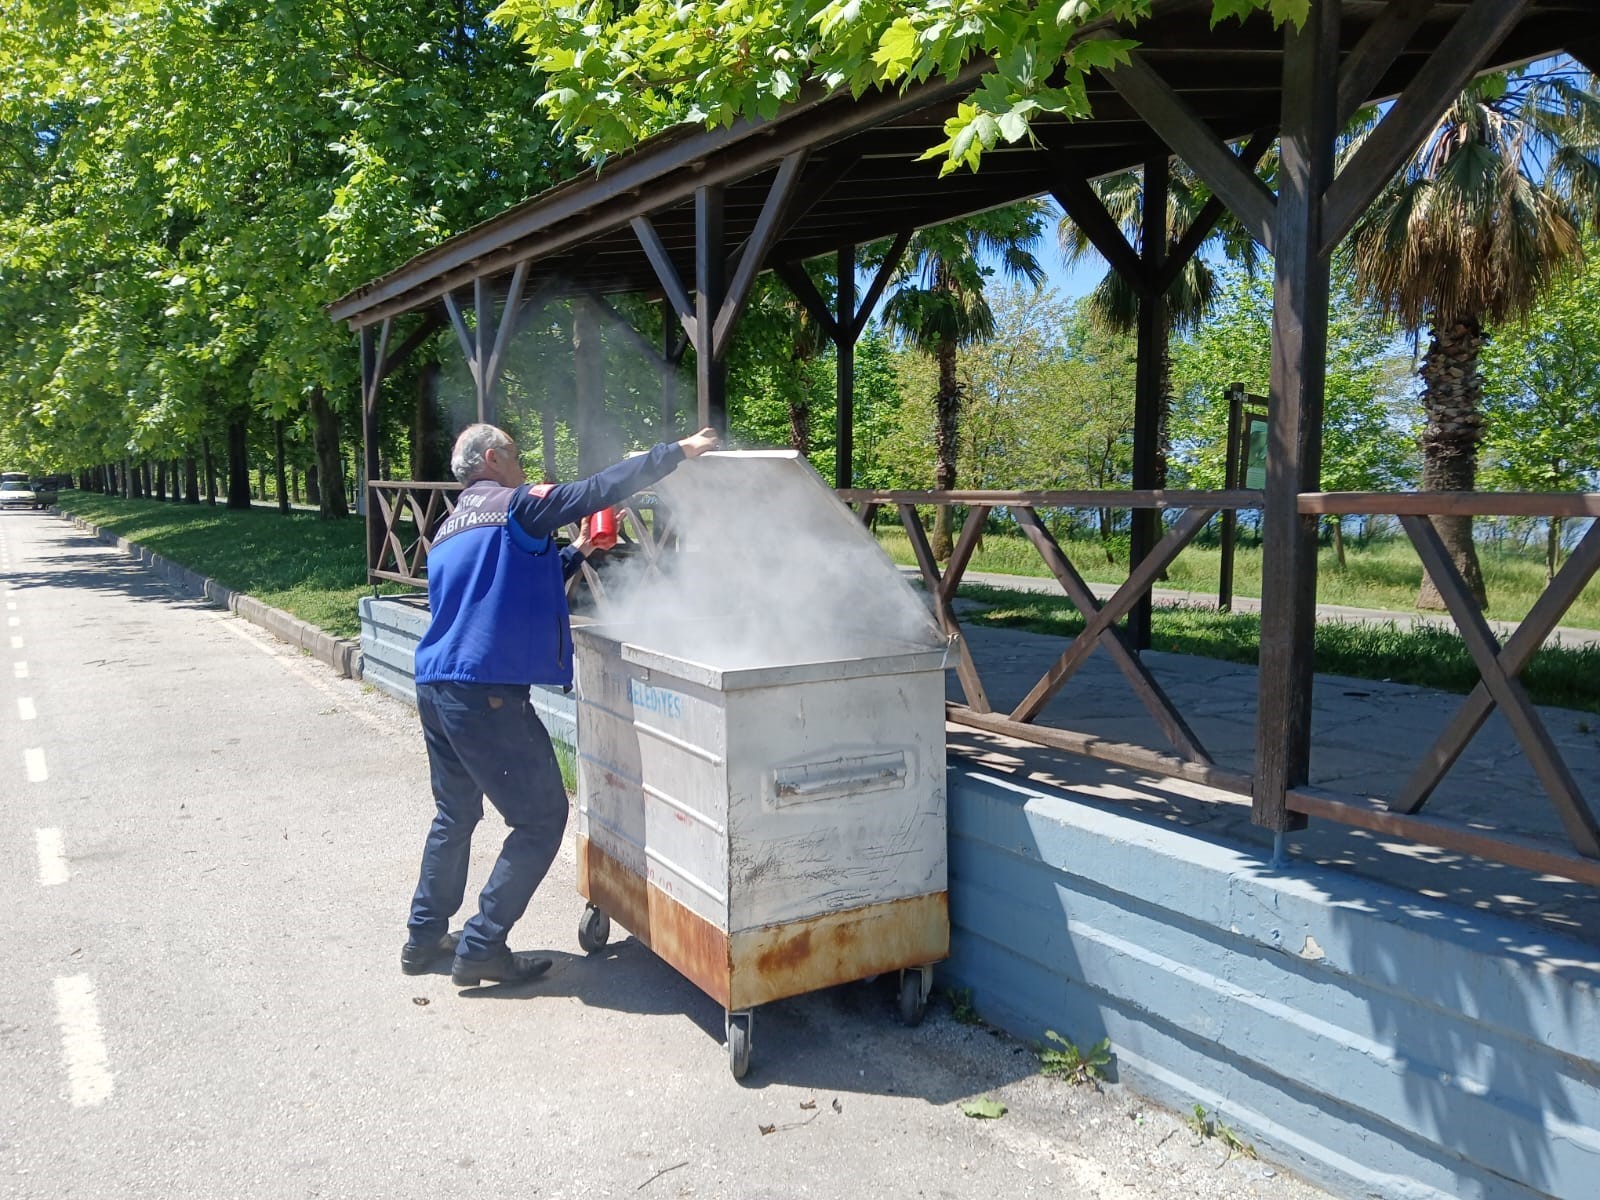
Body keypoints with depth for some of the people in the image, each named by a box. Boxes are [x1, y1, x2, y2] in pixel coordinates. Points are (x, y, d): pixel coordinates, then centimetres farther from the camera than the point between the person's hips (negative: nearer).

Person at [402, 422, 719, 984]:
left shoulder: (448, 530, 22)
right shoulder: (515, 505, -5)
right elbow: (600, 490, -11)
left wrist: (575, 554, 27)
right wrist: (679, 450, -4)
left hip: (435, 686, 9)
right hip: (486, 691, -9)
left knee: (454, 813, 23)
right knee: (541, 818, 2)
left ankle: (425, 937, 31)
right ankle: (481, 948, 4)